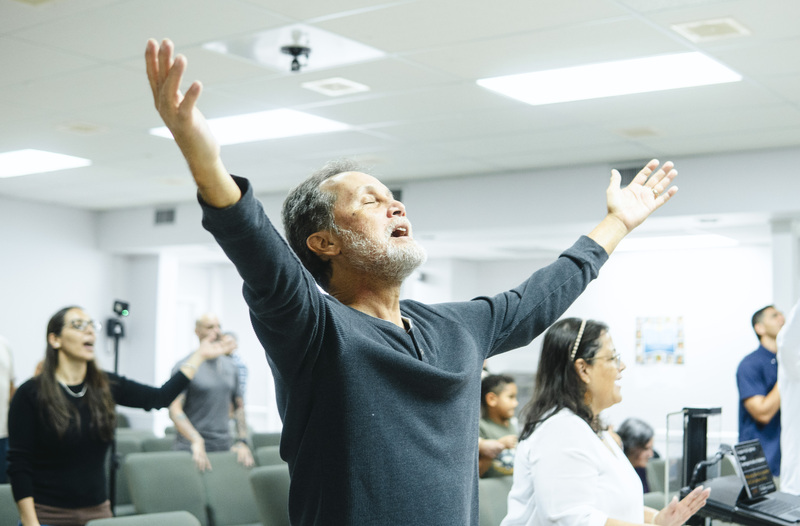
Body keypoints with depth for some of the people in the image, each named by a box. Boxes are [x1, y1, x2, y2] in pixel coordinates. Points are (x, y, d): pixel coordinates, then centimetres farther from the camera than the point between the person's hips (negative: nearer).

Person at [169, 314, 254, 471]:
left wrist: (242, 442, 5)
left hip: (225, 447, 5)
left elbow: (239, 406, 18)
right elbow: (174, 409, -13)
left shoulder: (231, 367, 14)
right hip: (192, 450, -4)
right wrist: (197, 442, -25)